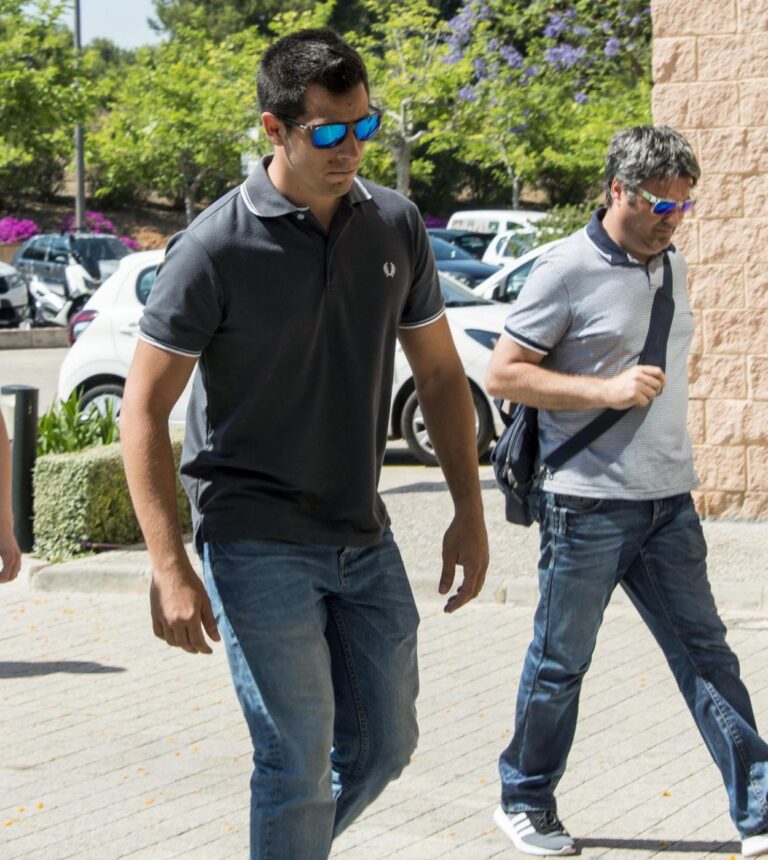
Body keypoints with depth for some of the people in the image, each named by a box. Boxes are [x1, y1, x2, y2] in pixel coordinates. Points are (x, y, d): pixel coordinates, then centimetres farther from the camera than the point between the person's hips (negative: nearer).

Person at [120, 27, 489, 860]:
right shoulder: (216, 247, -13)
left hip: (363, 537, 6)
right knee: (299, 761, -7)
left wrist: (469, 514, 8)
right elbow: (144, 407, -12)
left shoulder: (395, 226, 2)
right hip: (259, 542, -6)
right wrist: (169, 568, -19)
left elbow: (439, 372, 12)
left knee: (384, 745, 12)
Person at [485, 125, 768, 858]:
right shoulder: (567, 270, -12)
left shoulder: (671, 263, 11)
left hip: (667, 501, 6)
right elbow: (502, 374, -12)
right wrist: (605, 391, -19)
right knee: (561, 661, 5)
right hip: (587, 505, -6)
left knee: (705, 653, 4)